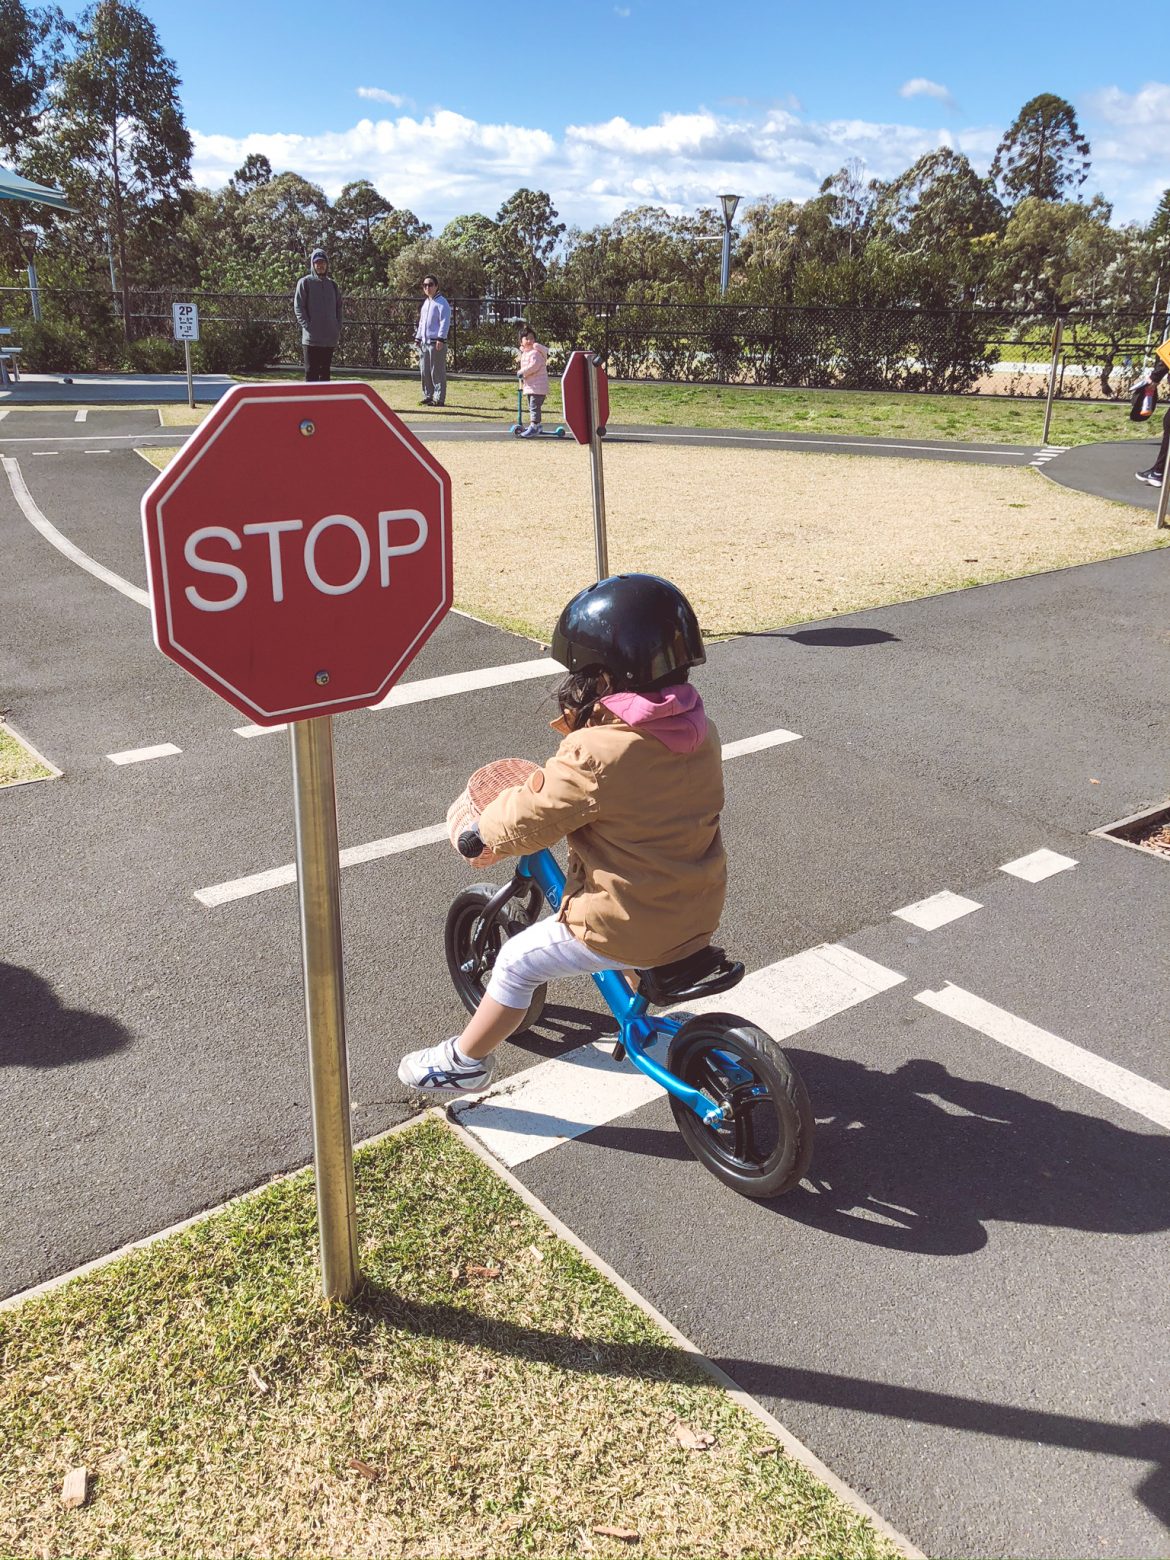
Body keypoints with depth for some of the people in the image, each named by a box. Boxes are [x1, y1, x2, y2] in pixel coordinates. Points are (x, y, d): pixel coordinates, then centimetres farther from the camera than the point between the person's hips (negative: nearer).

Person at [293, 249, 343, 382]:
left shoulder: (333, 285, 16)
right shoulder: (305, 282, 2)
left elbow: (338, 308, 19)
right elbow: (298, 307, -3)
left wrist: (338, 328, 6)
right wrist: (307, 326, -13)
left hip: (330, 338, 4)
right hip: (311, 338, -4)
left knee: (325, 371, 8)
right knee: (311, 371, -5)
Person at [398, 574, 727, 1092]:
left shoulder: (594, 756, -24)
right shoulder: (699, 729, -3)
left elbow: (526, 820, -15)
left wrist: (479, 832, 5)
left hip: (624, 928, -7)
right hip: (700, 914, 7)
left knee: (517, 963, 13)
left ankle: (464, 1061, 31)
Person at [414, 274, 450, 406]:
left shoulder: (441, 302, -5)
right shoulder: (425, 302, 20)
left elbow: (445, 322, -13)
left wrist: (440, 339, -21)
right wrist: (418, 338, 19)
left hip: (436, 342, -8)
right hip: (424, 342, 8)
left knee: (437, 372, -6)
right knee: (424, 371, 9)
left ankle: (438, 398, -3)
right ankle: (428, 396, 16)